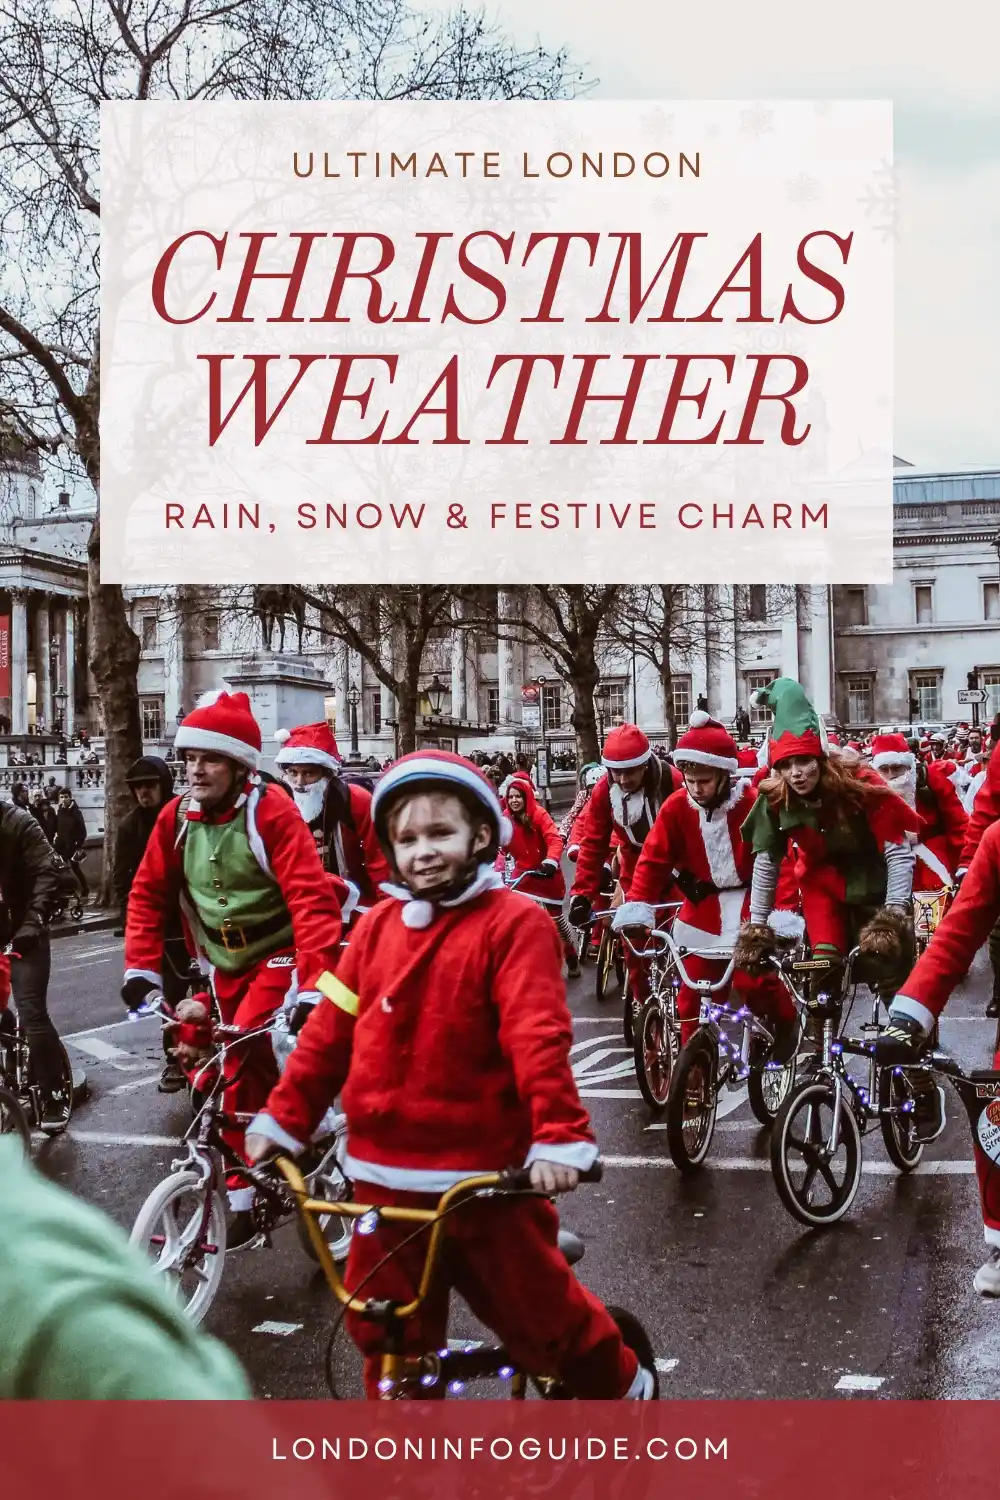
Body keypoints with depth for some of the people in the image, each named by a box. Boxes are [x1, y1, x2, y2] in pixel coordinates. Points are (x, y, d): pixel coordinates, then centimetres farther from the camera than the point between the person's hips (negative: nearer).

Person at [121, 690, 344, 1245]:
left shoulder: (271, 811, -22)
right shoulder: (177, 816, -6)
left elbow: (312, 898, -28)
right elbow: (148, 894, 2)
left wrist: (314, 985, -35)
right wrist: (142, 967, -7)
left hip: (279, 953, -6)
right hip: (227, 962, 6)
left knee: (241, 1057, -21)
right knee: (255, 1068, 14)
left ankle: (242, 1193, -8)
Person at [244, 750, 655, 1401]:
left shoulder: (513, 921, -10)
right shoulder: (378, 924, 5)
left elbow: (538, 1035, -19)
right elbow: (331, 1028, 7)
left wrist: (559, 1134, -27)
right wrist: (284, 1117, 6)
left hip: (485, 1175, -4)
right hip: (386, 1175, 5)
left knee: (537, 1310, 10)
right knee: (387, 1333, 13)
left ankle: (624, 1386, 39)